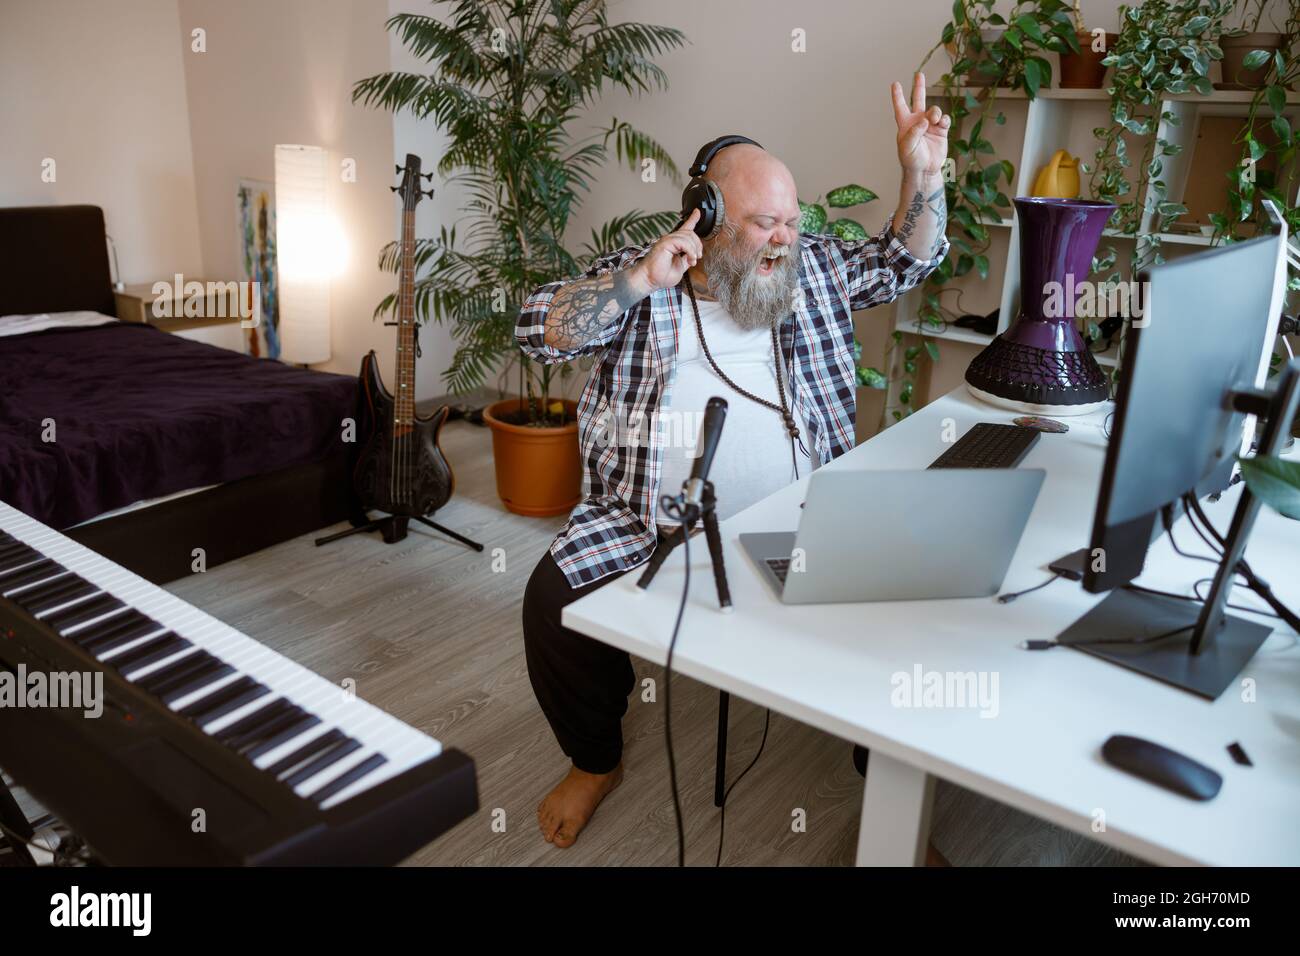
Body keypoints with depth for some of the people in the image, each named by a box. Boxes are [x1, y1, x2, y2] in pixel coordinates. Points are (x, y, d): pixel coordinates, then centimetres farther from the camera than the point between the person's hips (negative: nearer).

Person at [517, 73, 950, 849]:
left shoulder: (812, 271, 12)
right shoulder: (636, 277, 4)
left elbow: (905, 262, 17)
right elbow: (539, 331, -7)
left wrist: (924, 177, 1)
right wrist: (641, 281, -18)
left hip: (795, 524, 2)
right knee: (555, 596, -18)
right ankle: (596, 761, 12)